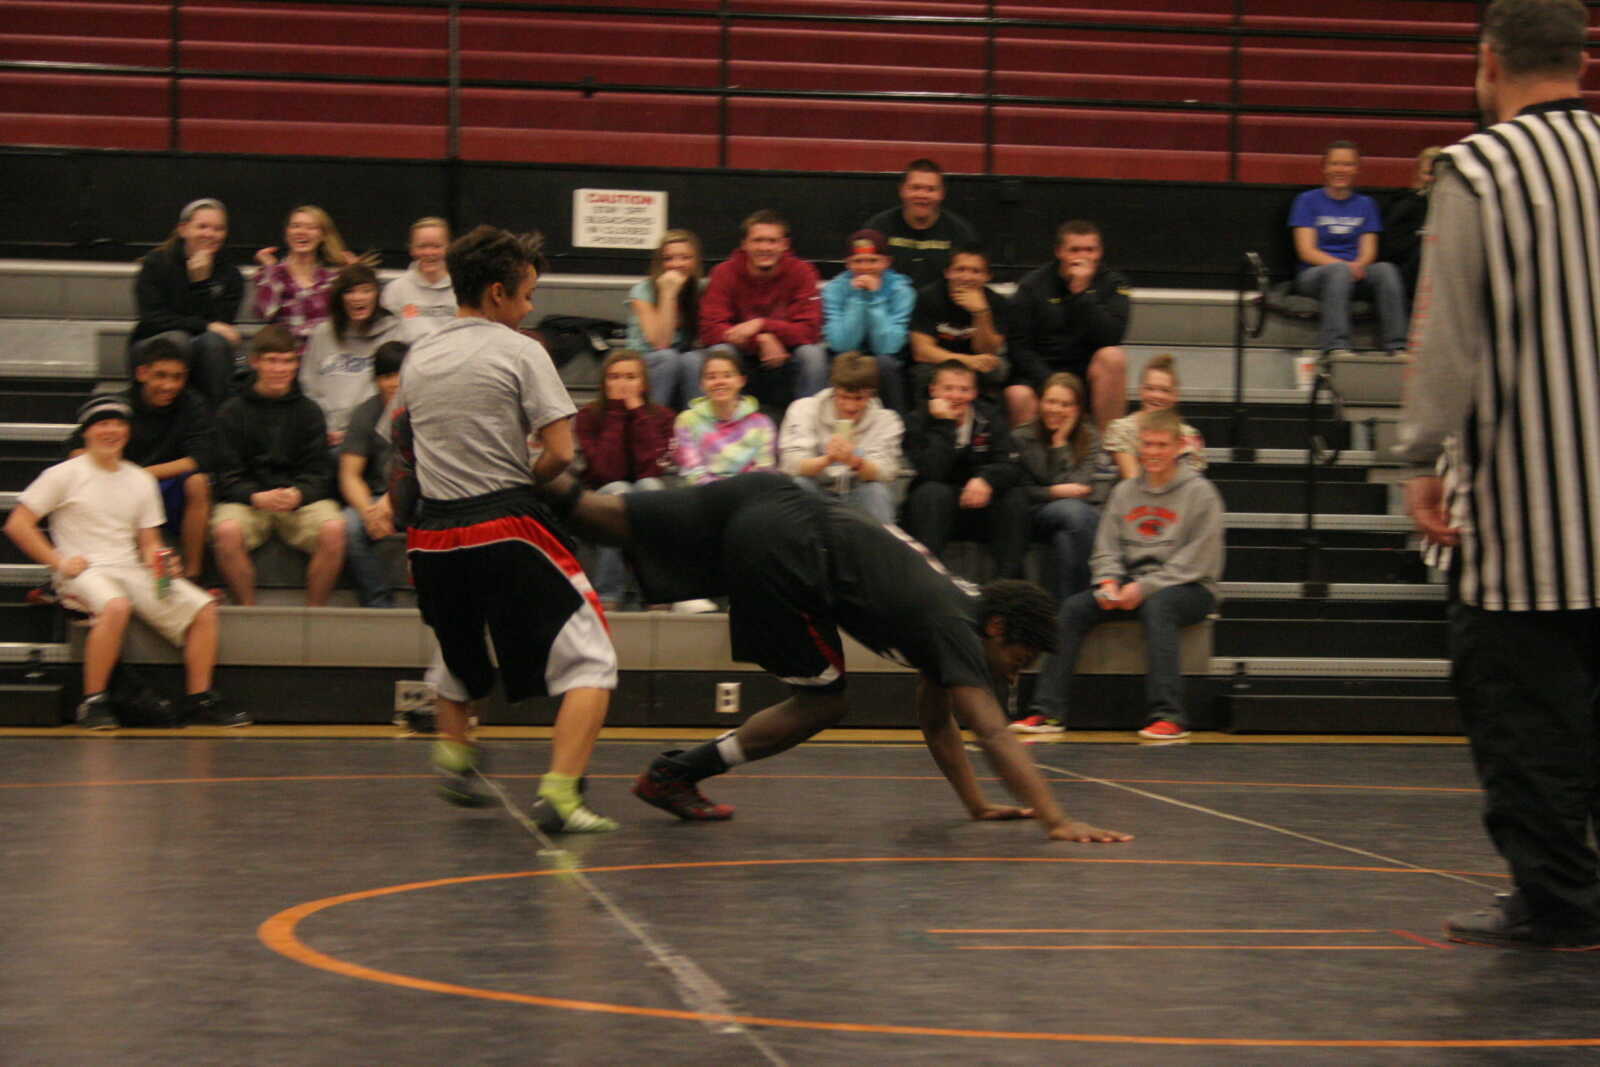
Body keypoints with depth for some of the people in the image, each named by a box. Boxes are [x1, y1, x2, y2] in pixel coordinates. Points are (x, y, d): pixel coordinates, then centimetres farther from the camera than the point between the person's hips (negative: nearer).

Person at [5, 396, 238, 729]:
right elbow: (17, 524, 0)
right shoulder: (64, 475, 2)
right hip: (84, 572, -5)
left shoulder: (141, 480, 17)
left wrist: (156, 559, -5)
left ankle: (199, 699, -6)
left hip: (132, 570, 5)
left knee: (204, 608, -14)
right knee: (116, 606, -40)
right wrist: (60, 562, -9)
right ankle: (93, 702, -30)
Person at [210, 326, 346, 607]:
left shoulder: (308, 411, 11)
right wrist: (257, 497, -20)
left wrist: (298, 494, -17)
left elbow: (319, 472, 5)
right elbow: (228, 475, 1)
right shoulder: (232, 412, 7)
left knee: (333, 528, -30)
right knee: (226, 530, -34)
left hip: (301, 498, 1)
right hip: (246, 498, -1)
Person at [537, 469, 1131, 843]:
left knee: (613, 520, 13)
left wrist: (976, 805, 28)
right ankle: (676, 776, 5)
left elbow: (936, 724, 29)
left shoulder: (952, 608, 19)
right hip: (782, 549, -9)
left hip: (772, 501, 9)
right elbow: (992, 735, -15)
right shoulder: (955, 629, -6)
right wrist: (1056, 822, -17)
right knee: (822, 703, 2)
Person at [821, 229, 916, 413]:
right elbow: (841, 345, -17)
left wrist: (875, 298, -22)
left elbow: (887, 347, -19)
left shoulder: (900, 289, -8)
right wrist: (857, 298, -20)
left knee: (883, 362, -32)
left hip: (888, 370, 0)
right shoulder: (835, 289, -5)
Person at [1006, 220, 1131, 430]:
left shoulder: (1112, 284, 3)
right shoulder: (1032, 285, 0)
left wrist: (1082, 291, -18)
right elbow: (1018, 347, -4)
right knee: (1018, 396, -33)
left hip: (1087, 373, 2)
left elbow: (1110, 338, -14)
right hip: (1040, 371, -1)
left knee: (1114, 356, -28)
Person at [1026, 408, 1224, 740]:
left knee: (1156, 606, -38)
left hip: (1188, 588, -5)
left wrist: (1145, 587, -18)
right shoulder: (1124, 492, 15)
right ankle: (1048, 710, -18)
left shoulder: (1200, 492, -2)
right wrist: (1108, 581, -11)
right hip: (1132, 584, 5)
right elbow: (1106, 548, 12)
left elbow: (1197, 561, -10)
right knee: (1072, 608, -17)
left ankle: (1168, 715, -42)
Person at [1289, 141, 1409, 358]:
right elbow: (1306, 251, -3)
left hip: (1356, 273, 3)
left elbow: (1369, 251, 8)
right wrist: (1344, 265, -18)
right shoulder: (1308, 200, 7)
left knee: (1386, 270, -29)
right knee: (1340, 270, -37)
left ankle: (1397, 346, -37)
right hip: (1314, 275, -3)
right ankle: (1335, 346, -48)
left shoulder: (1366, 204, 17)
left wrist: (1358, 265, -17)